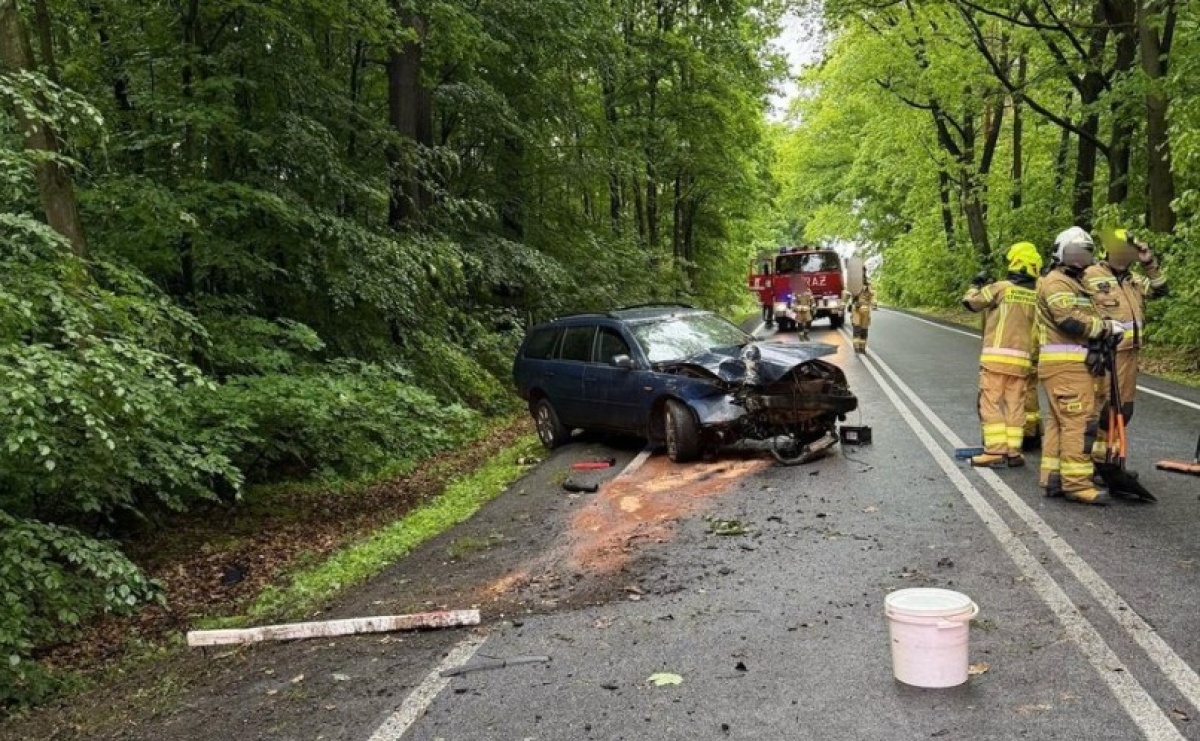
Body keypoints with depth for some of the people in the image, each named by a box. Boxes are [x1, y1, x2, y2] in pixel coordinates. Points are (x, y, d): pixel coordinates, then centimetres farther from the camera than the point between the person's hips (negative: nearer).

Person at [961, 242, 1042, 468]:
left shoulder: (1001, 287, -7)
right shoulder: (1038, 295, 6)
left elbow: (971, 301, 1)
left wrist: (977, 283, 18)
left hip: (996, 356, -4)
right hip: (1022, 359, 4)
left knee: (991, 403, 0)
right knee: (1015, 405, 10)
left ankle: (996, 451, -5)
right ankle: (1013, 451, 10)